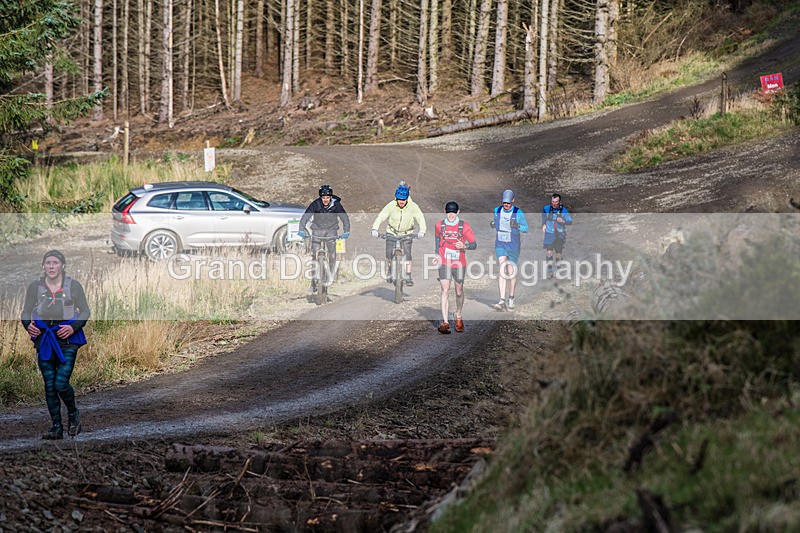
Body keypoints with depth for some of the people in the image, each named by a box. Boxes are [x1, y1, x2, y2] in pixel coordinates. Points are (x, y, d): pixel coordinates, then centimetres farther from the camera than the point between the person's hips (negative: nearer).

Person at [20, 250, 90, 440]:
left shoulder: (74, 285, -1)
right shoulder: (35, 287, 4)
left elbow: (85, 312, 2)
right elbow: (26, 312, 8)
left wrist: (74, 327, -15)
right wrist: (28, 325, -14)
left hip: (67, 340, -3)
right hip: (43, 339, 3)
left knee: (61, 383, -11)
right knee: (49, 385, 3)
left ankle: (73, 414, 18)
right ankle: (56, 427, 11)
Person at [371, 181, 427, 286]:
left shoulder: (413, 207, -18)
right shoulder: (391, 206, -19)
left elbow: (420, 218, -26)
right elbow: (381, 216, -24)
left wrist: (422, 231, -44)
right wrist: (375, 229, -40)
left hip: (406, 234, 0)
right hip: (392, 232, 0)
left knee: (407, 253, -16)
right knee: (389, 252, -15)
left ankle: (408, 276, -10)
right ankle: (389, 269, 14)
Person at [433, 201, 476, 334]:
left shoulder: (464, 226, -4)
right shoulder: (439, 225, 2)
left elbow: (474, 244, -3)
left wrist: (464, 246, -23)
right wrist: (437, 255, 16)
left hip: (459, 263, 0)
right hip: (444, 263, 0)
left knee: (459, 292, 10)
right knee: (445, 290, -12)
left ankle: (458, 317, 35)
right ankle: (445, 322, -17)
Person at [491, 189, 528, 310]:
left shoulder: (518, 213, -10)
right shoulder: (497, 211, 2)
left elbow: (526, 228, -4)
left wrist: (517, 226, -24)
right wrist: (493, 224, -4)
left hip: (514, 246, -2)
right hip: (500, 245, 2)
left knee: (511, 273, 4)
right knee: (502, 271, -12)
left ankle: (511, 299, 24)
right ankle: (502, 301, -19)